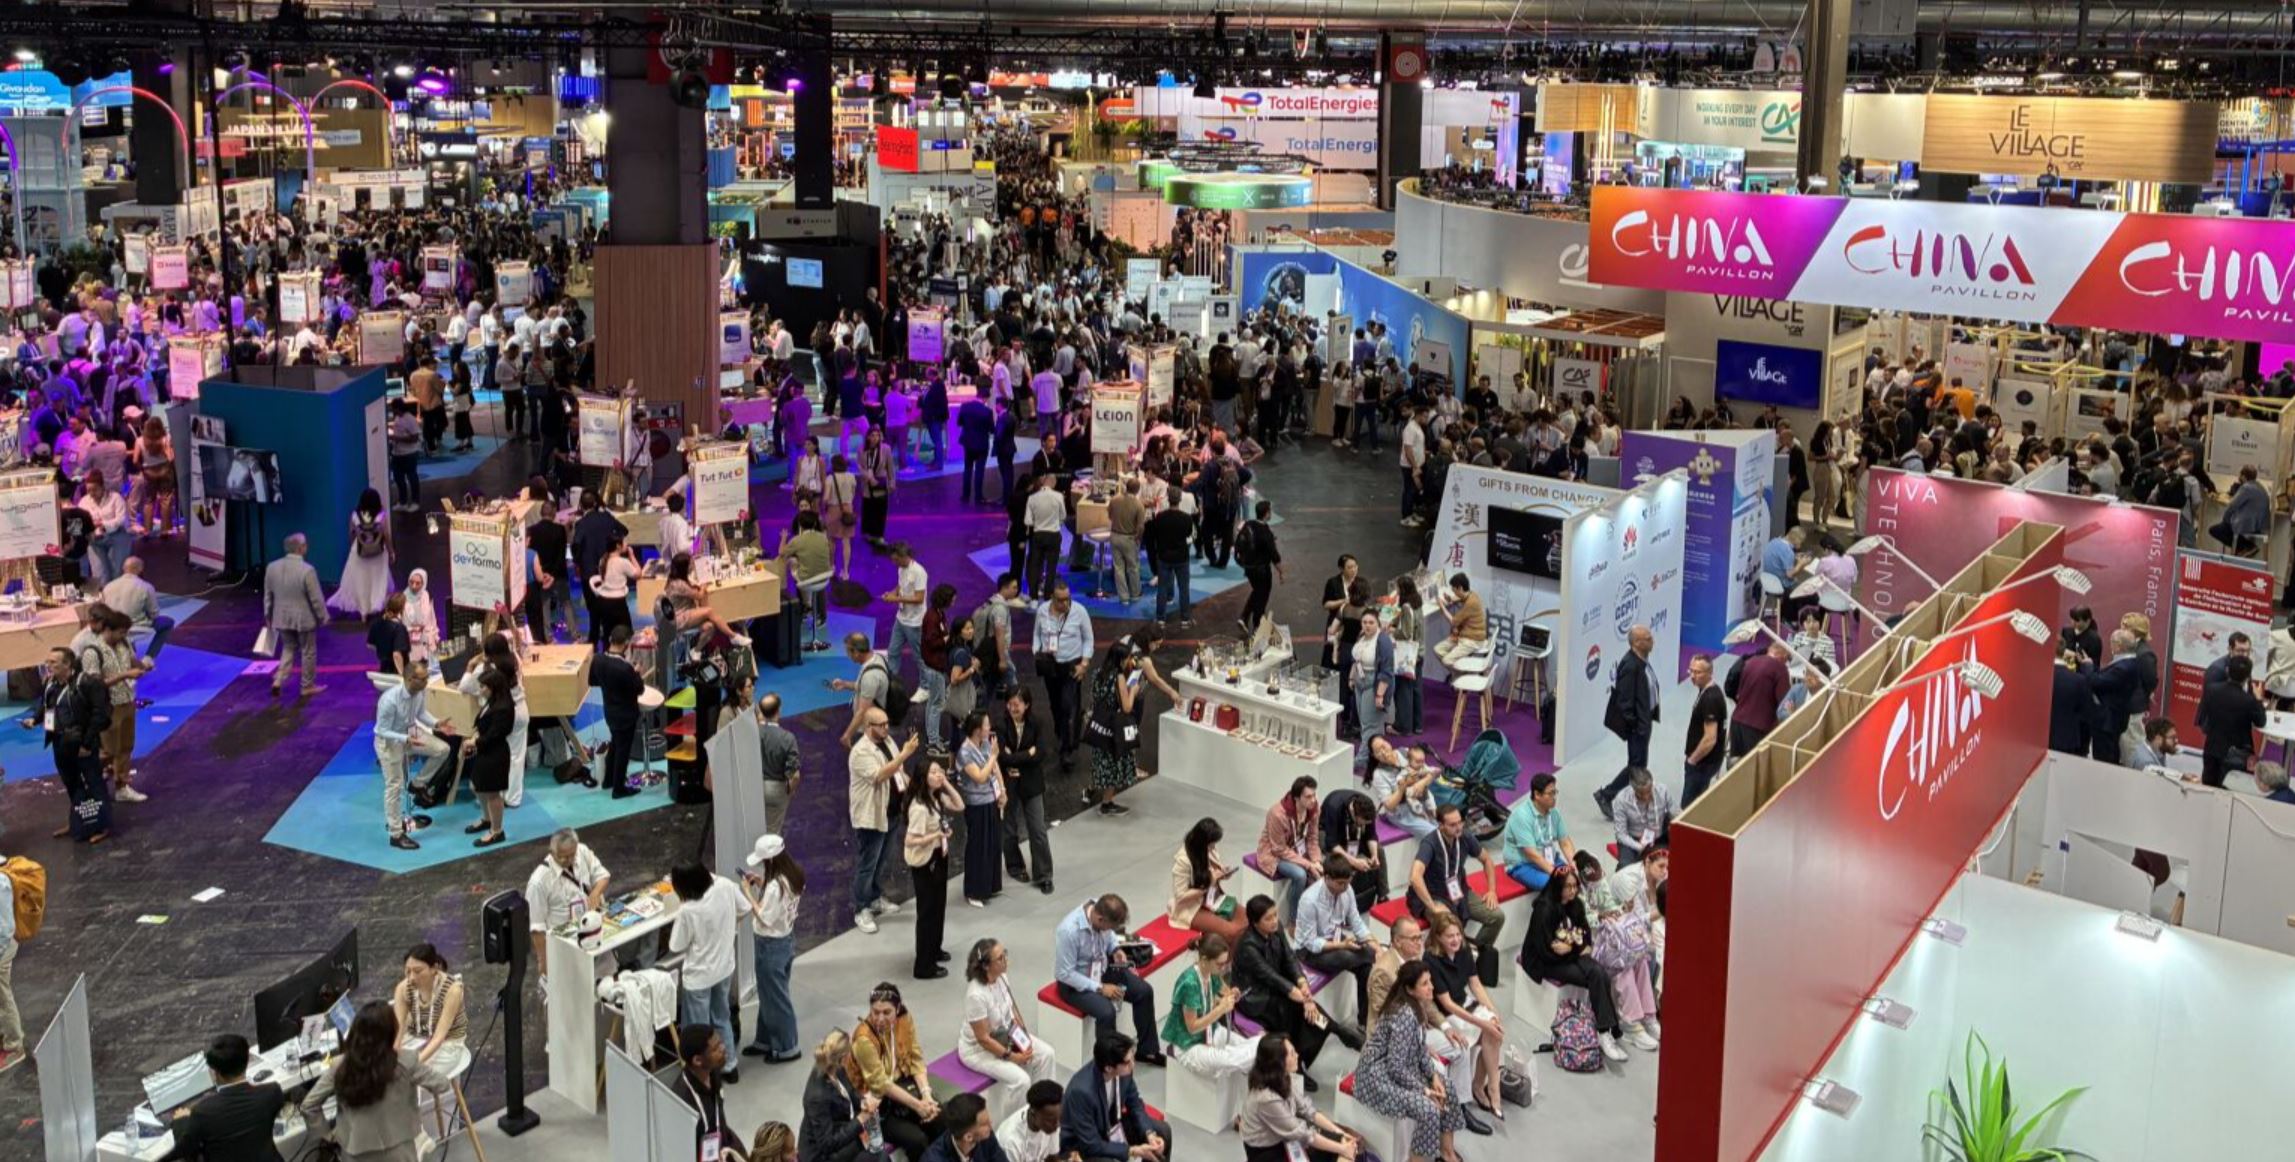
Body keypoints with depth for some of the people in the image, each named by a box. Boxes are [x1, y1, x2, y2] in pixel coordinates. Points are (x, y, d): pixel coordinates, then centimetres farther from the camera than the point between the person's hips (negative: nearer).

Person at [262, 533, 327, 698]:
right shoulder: (307, 570, -23)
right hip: (304, 618, -5)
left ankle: (279, 680, 11)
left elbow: (268, 595, 5)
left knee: (288, 648, 24)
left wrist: (268, 616, 17)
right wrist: (323, 617, -2)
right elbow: (316, 598, -17)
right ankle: (308, 686, 23)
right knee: (308, 652, 13)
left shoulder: (272, 567, -6)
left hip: (281, 618, 5)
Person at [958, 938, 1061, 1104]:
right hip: (978, 1049, -8)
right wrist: (1012, 1057, -18)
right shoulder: (976, 995, -35)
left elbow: (1011, 1007, 5)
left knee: (1046, 1053, -3)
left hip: (1006, 1035, 8)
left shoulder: (1002, 976, -13)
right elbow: (983, 1039, -27)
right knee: (1020, 1079, -21)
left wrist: (1025, 1038, -5)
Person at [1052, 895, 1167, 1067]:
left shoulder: (1102, 913, -16)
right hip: (1073, 982, -7)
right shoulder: (1069, 931, -36)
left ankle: (1147, 1050, 11)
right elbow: (1065, 974, -27)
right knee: (1106, 1012, -30)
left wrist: (1115, 950, -10)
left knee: (1144, 991, -5)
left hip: (1102, 969, 7)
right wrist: (1100, 988, -26)